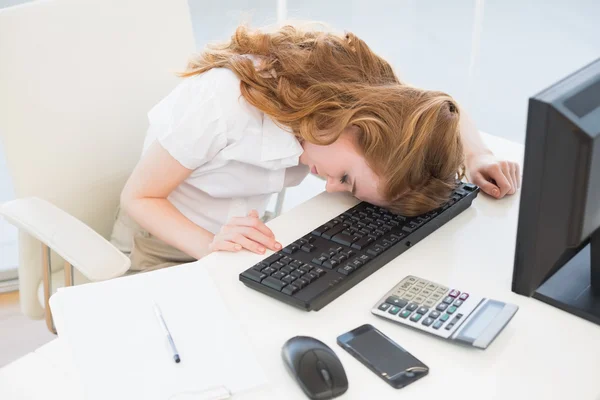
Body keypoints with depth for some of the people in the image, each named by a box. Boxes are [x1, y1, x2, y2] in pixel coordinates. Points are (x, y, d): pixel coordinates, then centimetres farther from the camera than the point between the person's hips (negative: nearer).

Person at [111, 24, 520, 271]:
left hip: (242, 243, 5)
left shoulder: (359, 82, -18)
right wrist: (210, 246, -38)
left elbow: (438, 110, -1)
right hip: (168, 251, -5)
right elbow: (138, 196, -23)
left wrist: (478, 155, -19)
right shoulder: (223, 103, -35)